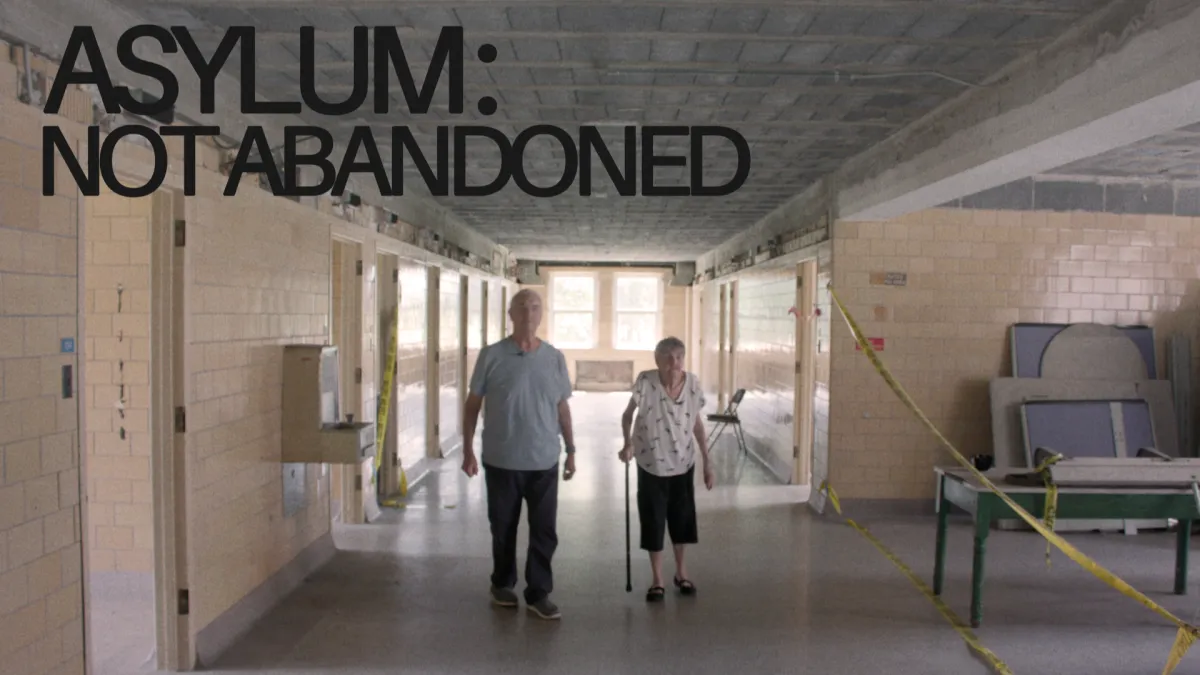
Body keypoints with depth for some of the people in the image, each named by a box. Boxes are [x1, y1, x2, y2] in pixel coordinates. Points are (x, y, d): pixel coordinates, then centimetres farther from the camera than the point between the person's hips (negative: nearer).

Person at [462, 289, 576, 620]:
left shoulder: (555, 358, 1)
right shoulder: (491, 356, -6)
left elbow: (562, 408, 9)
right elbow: (472, 404, 0)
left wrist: (571, 451, 9)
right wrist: (468, 450, -3)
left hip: (544, 461, 2)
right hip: (501, 461, -1)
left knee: (545, 531, 5)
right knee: (503, 528, 14)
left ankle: (538, 593, 19)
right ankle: (502, 584, 34)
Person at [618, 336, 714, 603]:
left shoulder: (693, 383, -11)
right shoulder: (645, 381, -20)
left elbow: (697, 423, 1)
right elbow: (628, 414, -12)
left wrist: (706, 461, 4)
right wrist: (628, 444, -28)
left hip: (683, 463, 3)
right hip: (651, 464, -2)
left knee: (682, 518, 14)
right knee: (653, 521, 4)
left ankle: (681, 571, 35)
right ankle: (657, 580, 21)